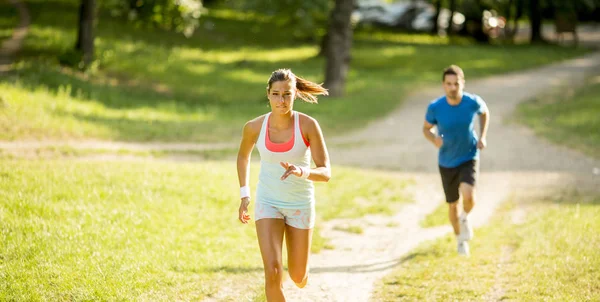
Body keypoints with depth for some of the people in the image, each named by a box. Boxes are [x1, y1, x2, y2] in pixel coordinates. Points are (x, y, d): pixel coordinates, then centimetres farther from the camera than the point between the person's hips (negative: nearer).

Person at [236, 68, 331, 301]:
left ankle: (301, 278, 52)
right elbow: (243, 155, 11)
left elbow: (326, 173, -17)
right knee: (272, 272, -17)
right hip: (268, 203, 0)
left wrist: (302, 172, -38)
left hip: (300, 204, 0)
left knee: (298, 277, 12)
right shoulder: (255, 127, -12)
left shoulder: (308, 125, -18)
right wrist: (244, 195, 7)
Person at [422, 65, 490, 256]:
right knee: (453, 205, 12)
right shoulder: (435, 107, -19)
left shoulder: (473, 102, -17)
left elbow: (485, 113, 7)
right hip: (447, 163, 1)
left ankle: (465, 218, 11)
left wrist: (482, 137, -4)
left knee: (468, 196, -25)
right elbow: (426, 128, -2)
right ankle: (460, 239, 40)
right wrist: (434, 139, -25)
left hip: (469, 158, -1)